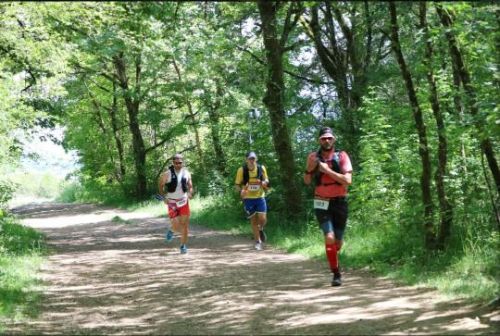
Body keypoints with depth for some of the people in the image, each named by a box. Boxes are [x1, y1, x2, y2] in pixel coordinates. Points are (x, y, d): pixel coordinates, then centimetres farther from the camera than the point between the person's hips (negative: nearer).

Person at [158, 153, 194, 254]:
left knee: (185, 224, -1)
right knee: (176, 226, -11)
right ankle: (171, 231, 26)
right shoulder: (167, 174, -10)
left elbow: (190, 186, 9)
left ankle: (183, 246, 14)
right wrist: (164, 197, -7)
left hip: (184, 201, 3)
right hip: (172, 203, -3)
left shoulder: (186, 173, 0)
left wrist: (190, 193, -13)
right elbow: (160, 185, 3)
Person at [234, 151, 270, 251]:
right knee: (253, 220, 2)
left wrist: (265, 183, -15)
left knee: (262, 219, -9)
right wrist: (240, 191, -24)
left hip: (260, 197, 1)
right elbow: (237, 185, -4)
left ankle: (261, 230, 26)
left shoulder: (261, 168, -5)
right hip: (248, 198, -1)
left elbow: (266, 181, 9)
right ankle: (258, 242, 16)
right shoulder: (242, 170, -11)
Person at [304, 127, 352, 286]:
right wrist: (309, 169, -13)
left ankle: (333, 259, 45)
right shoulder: (313, 157, 0)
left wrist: (327, 170, -21)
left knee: (338, 241, 11)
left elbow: (348, 180, -16)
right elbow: (307, 182, 7)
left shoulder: (341, 156, -6)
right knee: (329, 237, -20)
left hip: (340, 202, 1)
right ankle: (336, 274, -10)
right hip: (322, 203, -1)